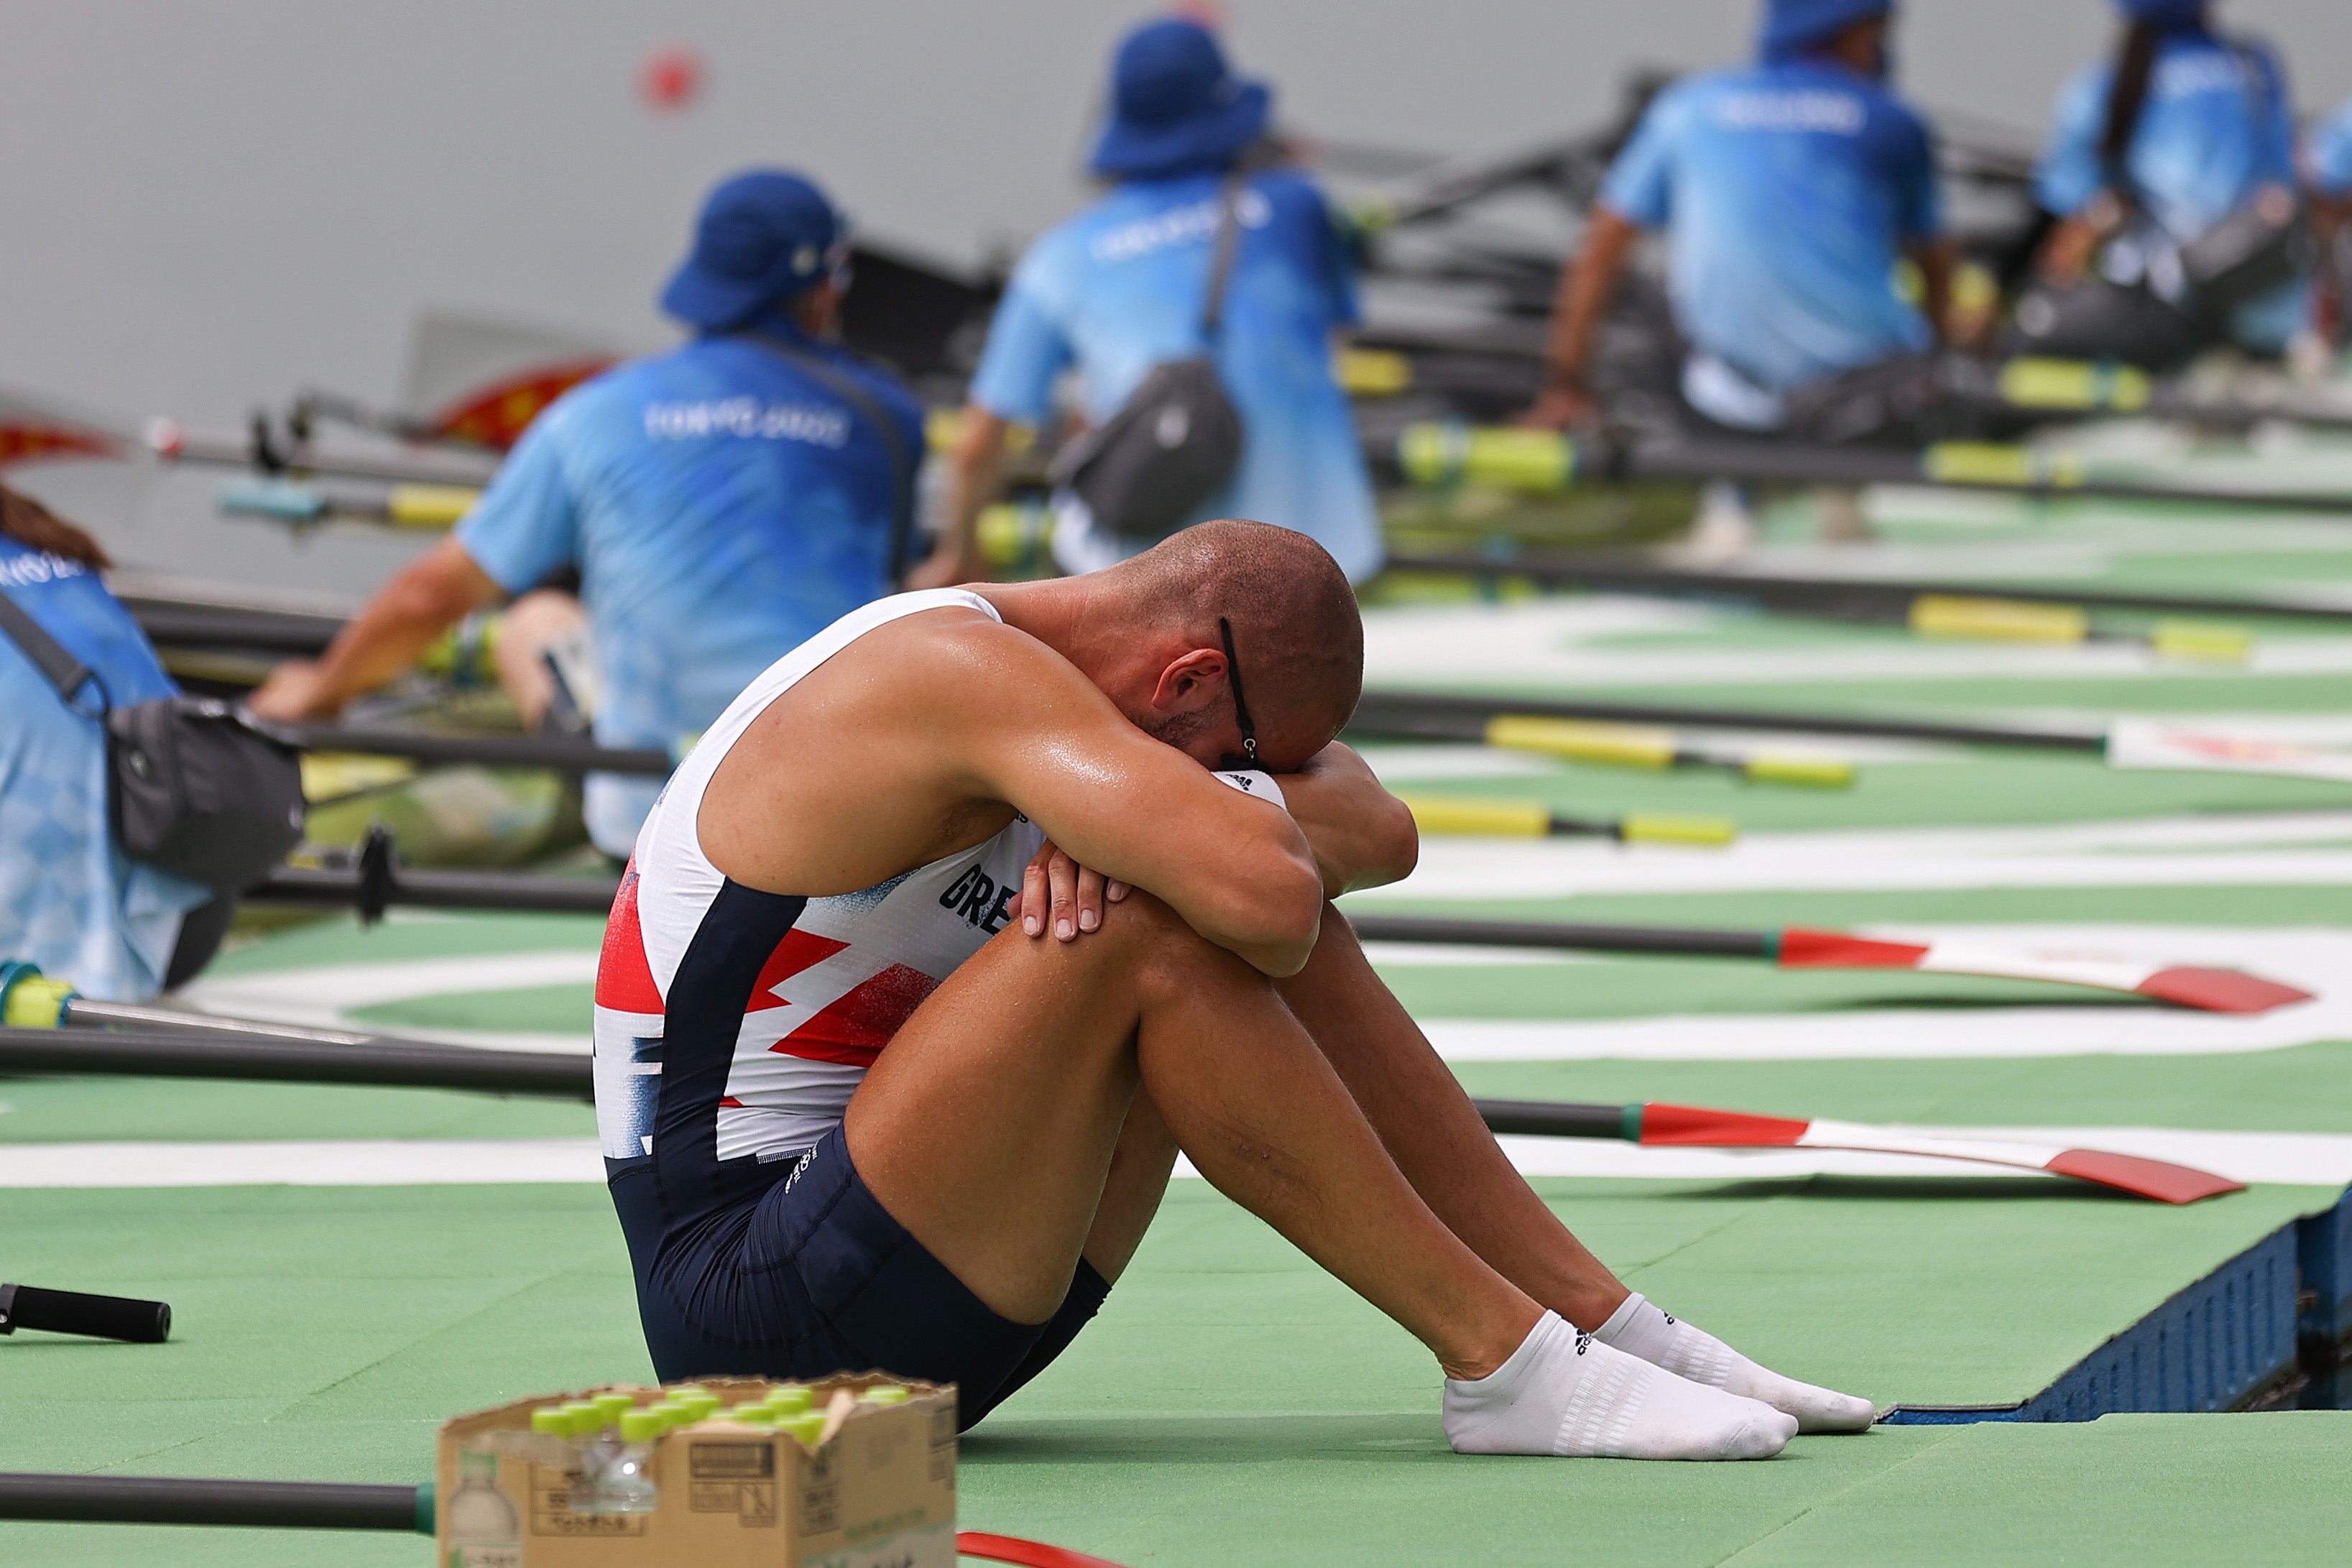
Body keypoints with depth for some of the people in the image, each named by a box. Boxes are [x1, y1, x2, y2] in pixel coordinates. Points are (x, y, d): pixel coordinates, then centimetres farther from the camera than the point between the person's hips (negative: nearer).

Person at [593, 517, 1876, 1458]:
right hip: (751, 1302, -10)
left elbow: (1378, 834, 9)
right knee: (1156, 929, -24)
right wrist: (1247, 807, -7)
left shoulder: (1020, 668, 11)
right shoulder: (958, 670, -19)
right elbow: (1268, 898, -31)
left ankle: (1598, 1319, 4)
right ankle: (1504, 1363, -19)